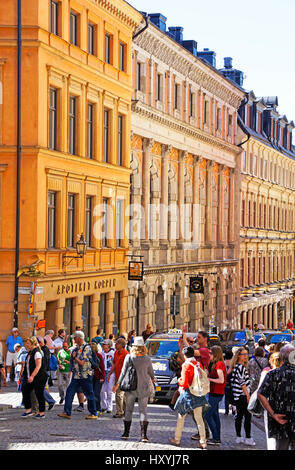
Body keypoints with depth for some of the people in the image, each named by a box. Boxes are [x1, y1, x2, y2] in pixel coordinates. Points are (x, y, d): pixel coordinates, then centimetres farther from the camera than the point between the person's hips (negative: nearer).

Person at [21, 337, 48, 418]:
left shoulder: (37, 353, -16)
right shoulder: (30, 352, 12)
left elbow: (38, 366, -22)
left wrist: (32, 376, -28)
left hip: (39, 377, -9)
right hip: (32, 378, 9)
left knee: (39, 394, -3)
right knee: (25, 390, 3)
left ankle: (41, 413, 6)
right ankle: (28, 410, 8)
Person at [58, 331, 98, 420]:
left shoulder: (87, 348, -13)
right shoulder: (76, 348, 12)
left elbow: (82, 362, -17)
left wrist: (75, 357, -6)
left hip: (85, 376, -8)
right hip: (76, 375, 8)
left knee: (89, 394, 1)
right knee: (69, 392, 1)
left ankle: (93, 414, 10)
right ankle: (67, 412, 4)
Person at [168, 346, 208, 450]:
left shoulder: (186, 365, -14)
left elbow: (184, 383, -17)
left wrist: (179, 381, 2)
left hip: (187, 393, -5)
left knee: (181, 416, 11)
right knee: (199, 418, 8)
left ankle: (177, 439, 21)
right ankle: (203, 442, 3)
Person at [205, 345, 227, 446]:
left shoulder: (219, 364, -15)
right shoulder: (214, 364, 14)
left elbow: (221, 380, -21)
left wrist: (209, 379, -15)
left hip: (216, 394, -10)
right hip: (214, 393, 10)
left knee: (208, 415, -9)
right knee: (215, 415, 14)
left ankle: (216, 439, -9)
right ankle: (217, 438, 19)